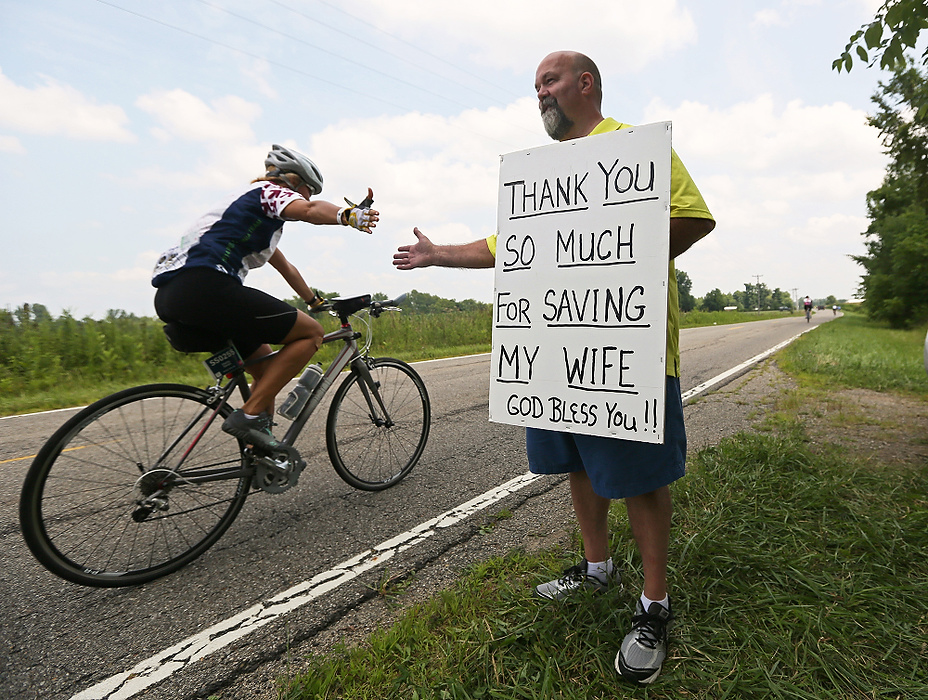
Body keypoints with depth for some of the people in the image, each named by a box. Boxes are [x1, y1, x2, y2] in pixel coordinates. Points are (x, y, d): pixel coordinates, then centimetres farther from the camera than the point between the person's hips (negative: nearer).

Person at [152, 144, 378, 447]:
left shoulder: (250, 200, 34)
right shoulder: (270, 190, 7)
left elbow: (287, 268, 44)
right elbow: (310, 210, -20)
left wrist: (315, 302, 51)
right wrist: (349, 214, -35)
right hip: (204, 288, -10)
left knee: (265, 363, 21)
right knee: (311, 333, -4)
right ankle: (249, 416, -11)